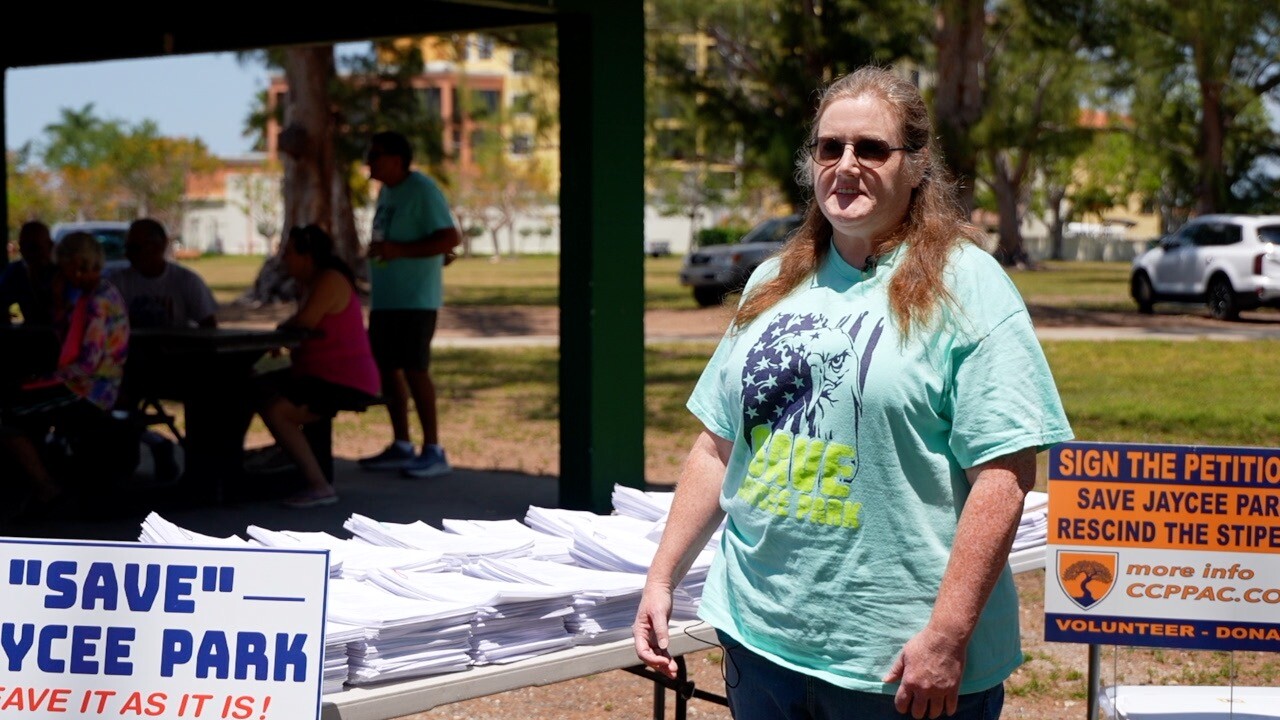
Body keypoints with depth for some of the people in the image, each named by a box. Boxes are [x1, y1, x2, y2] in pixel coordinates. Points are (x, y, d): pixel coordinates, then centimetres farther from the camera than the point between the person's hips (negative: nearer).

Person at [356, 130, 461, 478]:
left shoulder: (423, 189, -13)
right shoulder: (386, 191, 14)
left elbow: (450, 238, -20)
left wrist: (399, 250, -24)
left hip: (415, 299, -9)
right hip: (384, 299, 9)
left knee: (414, 369, -11)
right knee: (387, 368, 10)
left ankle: (434, 451, -6)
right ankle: (401, 446, 18)